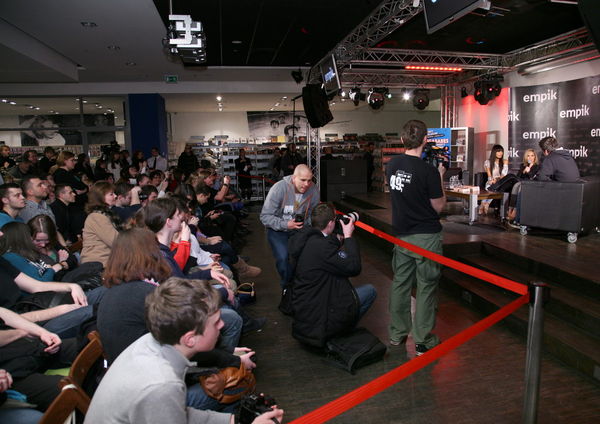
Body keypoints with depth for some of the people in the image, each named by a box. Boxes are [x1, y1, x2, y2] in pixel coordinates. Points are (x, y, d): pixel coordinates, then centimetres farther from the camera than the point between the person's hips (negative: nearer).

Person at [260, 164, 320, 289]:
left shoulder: (314, 192, -10)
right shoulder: (279, 188, -21)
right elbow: (265, 216, -18)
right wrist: (285, 225, -31)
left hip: (300, 229, 3)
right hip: (277, 230, -3)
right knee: (283, 258, -24)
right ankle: (287, 285, 7)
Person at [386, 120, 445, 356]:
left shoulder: (392, 165, 0)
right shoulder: (428, 171, -18)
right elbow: (439, 206, -8)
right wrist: (440, 178, 1)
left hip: (401, 235, 6)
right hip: (426, 237, -5)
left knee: (400, 283, 14)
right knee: (426, 288, 6)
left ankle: (397, 335, 28)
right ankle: (423, 342, 16)